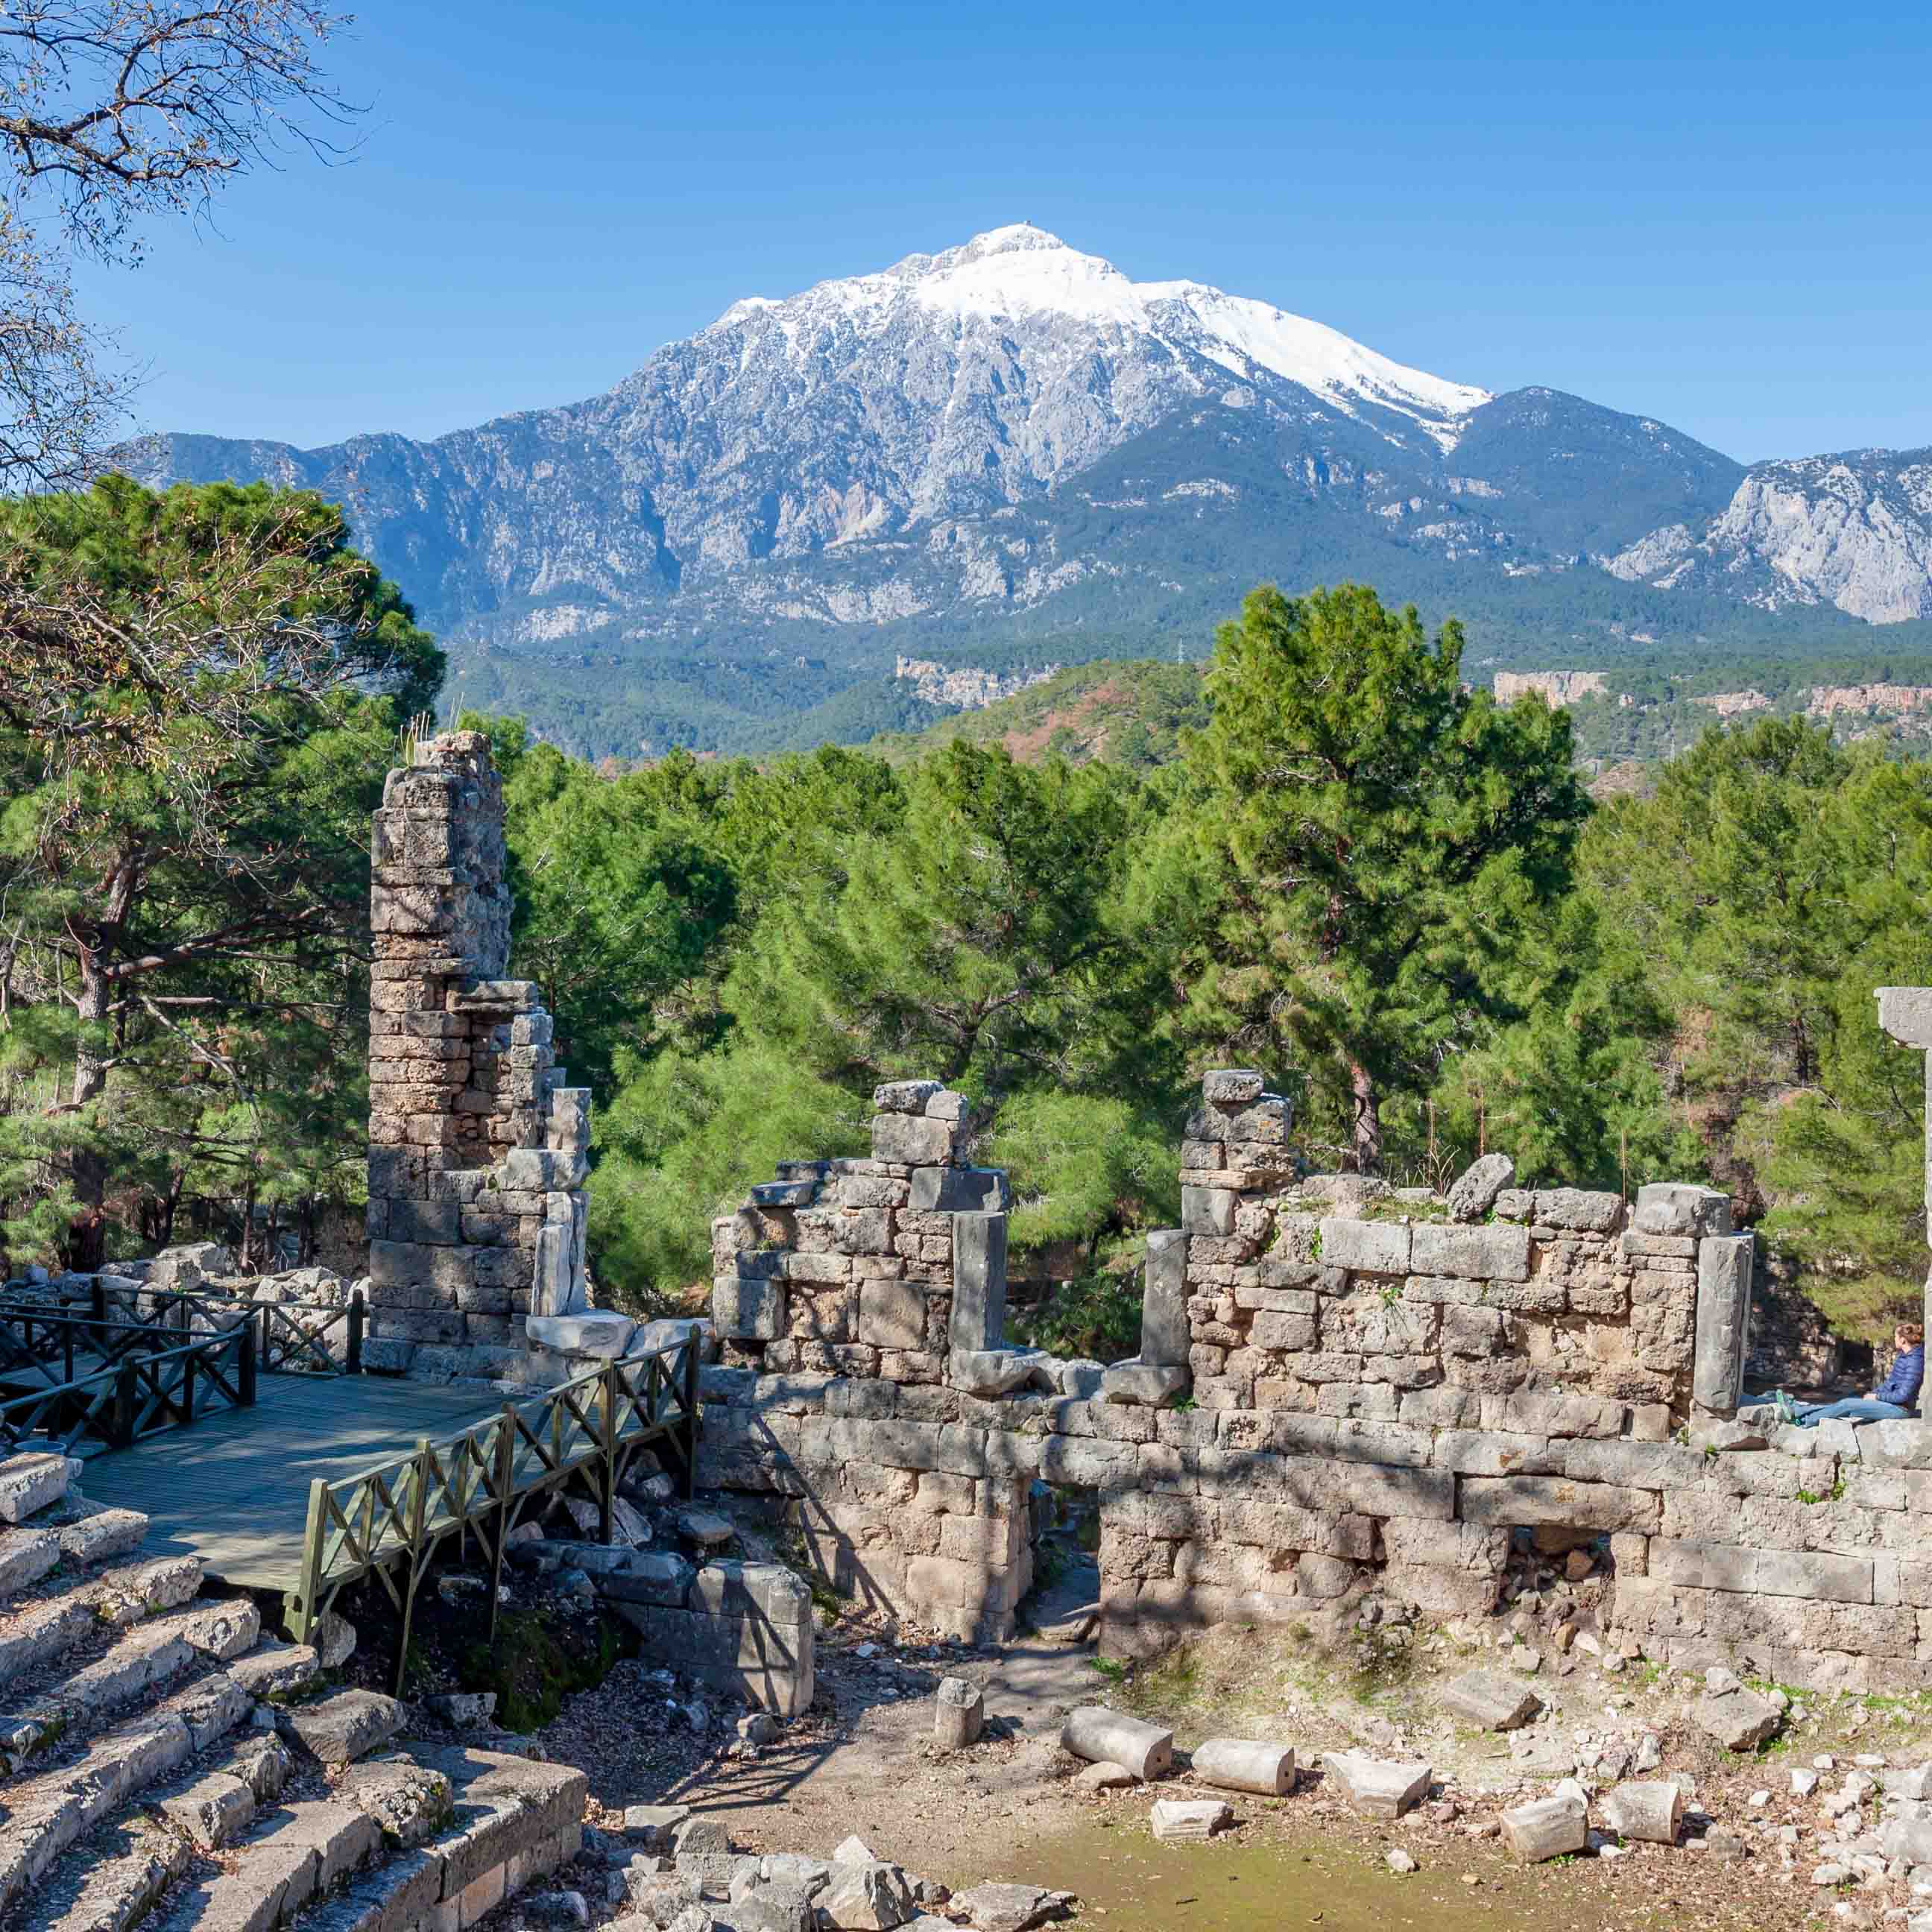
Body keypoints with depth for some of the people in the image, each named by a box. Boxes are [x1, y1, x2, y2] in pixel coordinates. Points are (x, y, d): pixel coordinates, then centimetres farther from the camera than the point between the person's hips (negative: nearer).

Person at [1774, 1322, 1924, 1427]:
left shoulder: (1915, 1361, -20)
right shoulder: (1902, 1355, 11)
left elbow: (1903, 1395, -23)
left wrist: (1877, 1396, -12)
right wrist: (1872, 1393, 8)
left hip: (1899, 1408, -9)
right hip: (1886, 1401, 9)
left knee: (1846, 1405, -13)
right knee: (1845, 1403, 1)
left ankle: (1804, 1422, -5)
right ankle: (1795, 1410, -1)